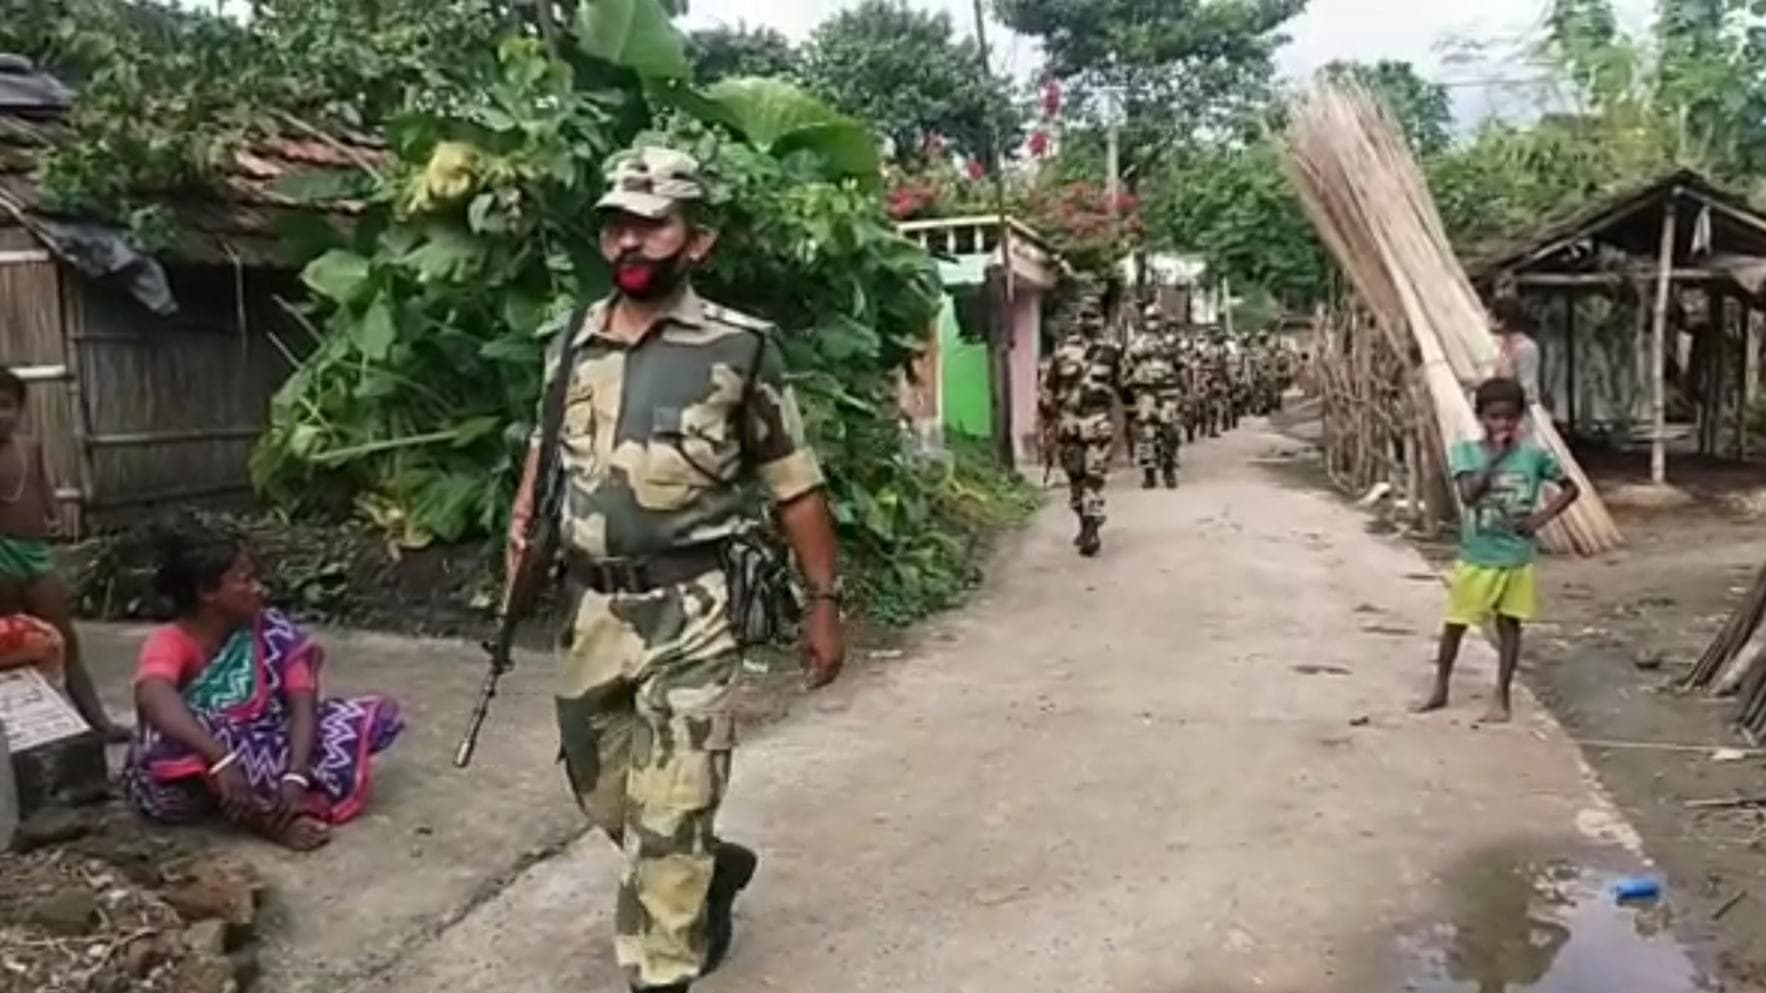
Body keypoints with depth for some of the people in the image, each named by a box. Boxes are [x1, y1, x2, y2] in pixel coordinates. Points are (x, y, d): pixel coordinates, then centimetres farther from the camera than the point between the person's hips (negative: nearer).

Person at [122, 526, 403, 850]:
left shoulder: (270, 630, -8)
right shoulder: (170, 643, -19)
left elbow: (302, 707, -17)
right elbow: (153, 699, -42)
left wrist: (295, 777, -33)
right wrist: (221, 761, -55)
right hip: (183, 784, -4)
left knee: (379, 712, -12)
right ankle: (269, 819, -32)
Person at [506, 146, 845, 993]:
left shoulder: (739, 347, -7)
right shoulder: (572, 339, 7)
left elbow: (795, 487, -3)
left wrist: (823, 602, -3)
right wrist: (521, 527, 8)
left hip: (688, 609, -6)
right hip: (591, 606, 6)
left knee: (668, 814, -4)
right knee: (601, 793, 19)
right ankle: (712, 870, 46)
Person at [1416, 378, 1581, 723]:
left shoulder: (1533, 454, -4)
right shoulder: (1466, 452, -7)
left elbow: (1571, 488, 5)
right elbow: (1468, 494, -22)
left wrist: (1542, 517, -8)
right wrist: (1494, 458, -22)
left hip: (1517, 559, 1)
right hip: (1475, 558, -1)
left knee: (1509, 625, 9)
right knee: (1454, 624, 8)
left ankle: (1501, 698, 20)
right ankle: (1440, 690, 24)